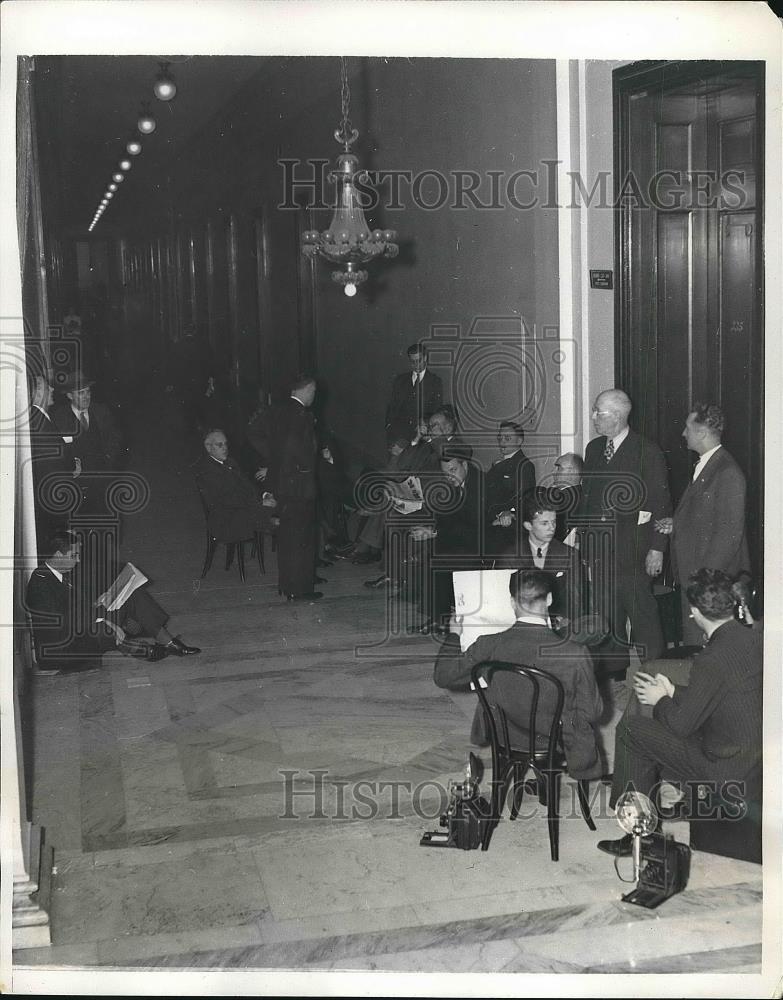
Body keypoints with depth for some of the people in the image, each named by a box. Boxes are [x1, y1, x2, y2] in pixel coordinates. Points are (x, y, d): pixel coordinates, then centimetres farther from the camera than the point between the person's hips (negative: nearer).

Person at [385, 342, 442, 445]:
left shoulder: (435, 381, 9)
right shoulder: (400, 380, 18)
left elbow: (436, 409, 3)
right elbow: (392, 405, 17)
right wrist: (389, 424, 1)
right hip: (400, 428, 2)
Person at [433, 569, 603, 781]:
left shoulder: (488, 647, -22)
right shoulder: (575, 654, -28)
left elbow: (443, 676, -6)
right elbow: (593, 713, -13)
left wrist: (454, 636, 10)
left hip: (507, 741, 3)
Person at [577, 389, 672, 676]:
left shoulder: (648, 452, -6)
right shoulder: (593, 448, 12)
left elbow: (661, 504, -7)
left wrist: (657, 548, -11)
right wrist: (581, 539, 12)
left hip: (632, 548, -5)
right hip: (598, 548, 6)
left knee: (642, 612, -1)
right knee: (605, 613, 10)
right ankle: (611, 668, 22)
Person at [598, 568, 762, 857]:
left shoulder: (711, 660, -27)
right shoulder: (756, 639, -2)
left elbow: (681, 724, -17)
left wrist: (661, 700, 3)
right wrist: (673, 691, 13)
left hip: (724, 766, -9)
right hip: (754, 752, 9)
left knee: (630, 727, 2)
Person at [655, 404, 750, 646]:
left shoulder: (728, 474, -17)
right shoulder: (701, 466, 13)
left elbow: (729, 533, -19)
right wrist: (677, 525, 7)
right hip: (690, 574, 9)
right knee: (691, 638, 13)